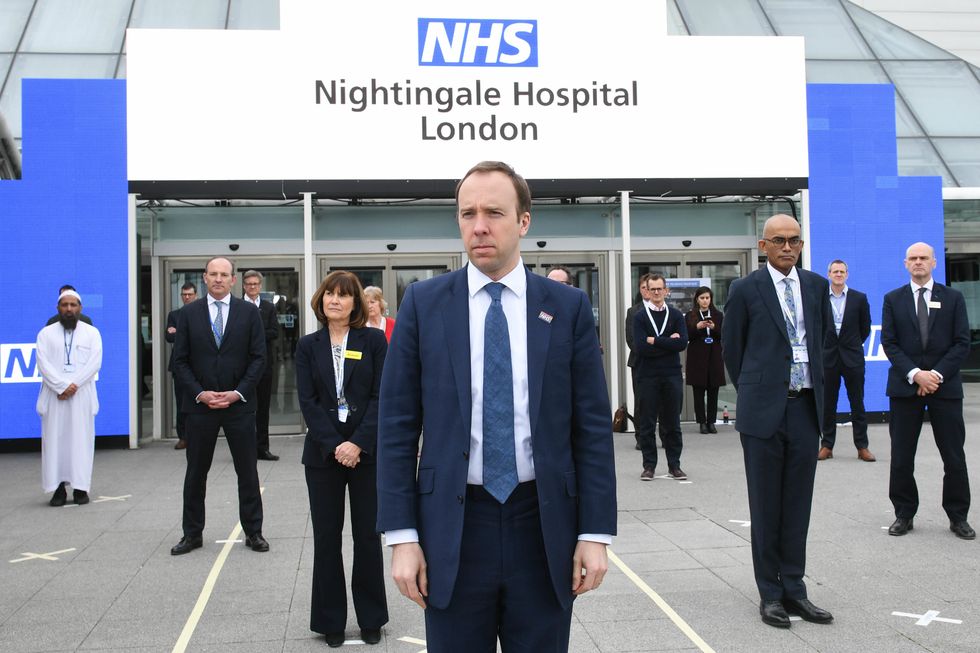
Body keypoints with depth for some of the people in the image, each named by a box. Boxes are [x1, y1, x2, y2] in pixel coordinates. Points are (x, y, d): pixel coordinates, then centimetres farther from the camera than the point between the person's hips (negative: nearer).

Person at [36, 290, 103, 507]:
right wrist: (62, 386, -14)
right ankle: (59, 487, 2)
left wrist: (73, 385, -13)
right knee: (55, 440, -2)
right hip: (54, 396, 0)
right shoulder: (46, 333, 9)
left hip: (82, 395, 0)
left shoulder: (92, 333, 9)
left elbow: (94, 363, -2)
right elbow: (43, 364, -2)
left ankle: (80, 487, 3)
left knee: (81, 439, -1)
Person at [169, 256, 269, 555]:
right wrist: (200, 393, -10)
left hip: (239, 404, -1)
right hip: (200, 404, 1)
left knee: (247, 471, 5)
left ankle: (253, 531, 16)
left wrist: (237, 393, -10)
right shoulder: (189, 313, 3)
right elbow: (180, 360, 2)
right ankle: (192, 533, 20)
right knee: (196, 471, 9)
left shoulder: (248, 312, 1)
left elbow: (258, 357, -1)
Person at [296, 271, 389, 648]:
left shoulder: (374, 341, 2)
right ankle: (330, 620, 17)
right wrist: (334, 445, -12)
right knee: (326, 537, 6)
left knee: (367, 535, 5)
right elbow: (308, 401, -1)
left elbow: (381, 396, -4)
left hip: (366, 452, -1)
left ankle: (371, 618, 18)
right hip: (323, 454, 1)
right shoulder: (308, 346, 6)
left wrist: (358, 443, -14)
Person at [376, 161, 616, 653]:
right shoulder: (423, 304, 1)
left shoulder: (568, 307, 1)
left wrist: (596, 533, -3)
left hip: (545, 526, 1)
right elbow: (397, 426, 0)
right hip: (454, 527, 0)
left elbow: (592, 427, 1)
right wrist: (402, 536, -5)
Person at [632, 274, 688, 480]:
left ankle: (674, 465, 14)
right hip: (647, 376, -1)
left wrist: (654, 341, -11)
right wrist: (668, 342, -11)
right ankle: (649, 465, 10)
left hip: (671, 375, 1)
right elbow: (640, 347, -12)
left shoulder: (676, 315, 8)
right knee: (646, 424, 2)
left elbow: (682, 343, -8)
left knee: (672, 423, 6)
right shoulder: (640, 316, 2)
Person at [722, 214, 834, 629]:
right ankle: (771, 594, 12)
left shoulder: (816, 286, 9)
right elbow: (731, 348, 4)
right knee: (766, 506, 4)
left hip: (806, 407, 4)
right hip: (764, 409, -4)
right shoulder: (746, 290, -3)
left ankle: (794, 589, 17)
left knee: (798, 505, 8)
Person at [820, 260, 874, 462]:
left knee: (857, 404, 3)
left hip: (852, 357, 0)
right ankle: (826, 445, 12)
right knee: (827, 404, 5)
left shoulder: (859, 298, 1)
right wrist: (824, 345, 10)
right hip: (828, 357, 0)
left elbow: (865, 327, 11)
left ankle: (862, 447, 8)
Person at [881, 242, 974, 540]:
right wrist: (915, 374, -12)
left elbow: (962, 343, 1)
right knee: (901, 457, 3)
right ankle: (904, 514, 13)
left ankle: (958, 516, 15)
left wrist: (937, 374, -11)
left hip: (945, 386, 0)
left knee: (954, 457, 3)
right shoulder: (893, 300, 7)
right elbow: (889, 343, 1)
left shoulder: (953, 298, 7)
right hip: (905, 386, 0)